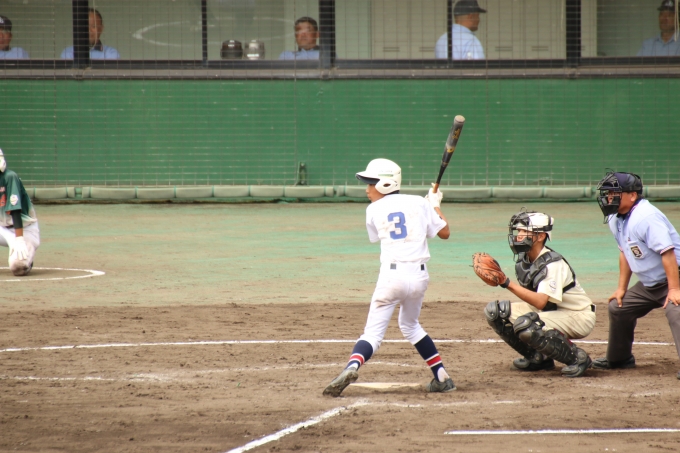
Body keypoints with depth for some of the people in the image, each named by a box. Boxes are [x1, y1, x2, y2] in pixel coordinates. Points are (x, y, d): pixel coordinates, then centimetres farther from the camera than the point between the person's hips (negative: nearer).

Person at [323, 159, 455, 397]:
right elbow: (444, 232, 15)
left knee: (373, 332, -4)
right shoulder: (419, 203, 9)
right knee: (410, 325, 26)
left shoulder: (374, 210, 6)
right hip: (419, 276, 3)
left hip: (392, 275, -3)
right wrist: (435, 205, 32)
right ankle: (442, 378, 26)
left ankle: (352, 367, -33)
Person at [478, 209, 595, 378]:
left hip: (578, 316, -9)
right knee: (493, 311, -4)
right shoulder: (523, 259, -1)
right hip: (549, 311, 9)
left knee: (525, 325, -35)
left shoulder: (553, 264, -26)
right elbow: (528, 296, 3)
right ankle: (538, 358, 9)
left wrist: (507, 283, -42)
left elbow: (540, 302, -37)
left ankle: (577, 357, -14)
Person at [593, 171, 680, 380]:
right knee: (618, 308, 18)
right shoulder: (615, 219, 3)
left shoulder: (646, 217, -26)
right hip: (648, 283, 10)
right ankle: (619, 358, 35)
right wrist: (622, 288, 15)